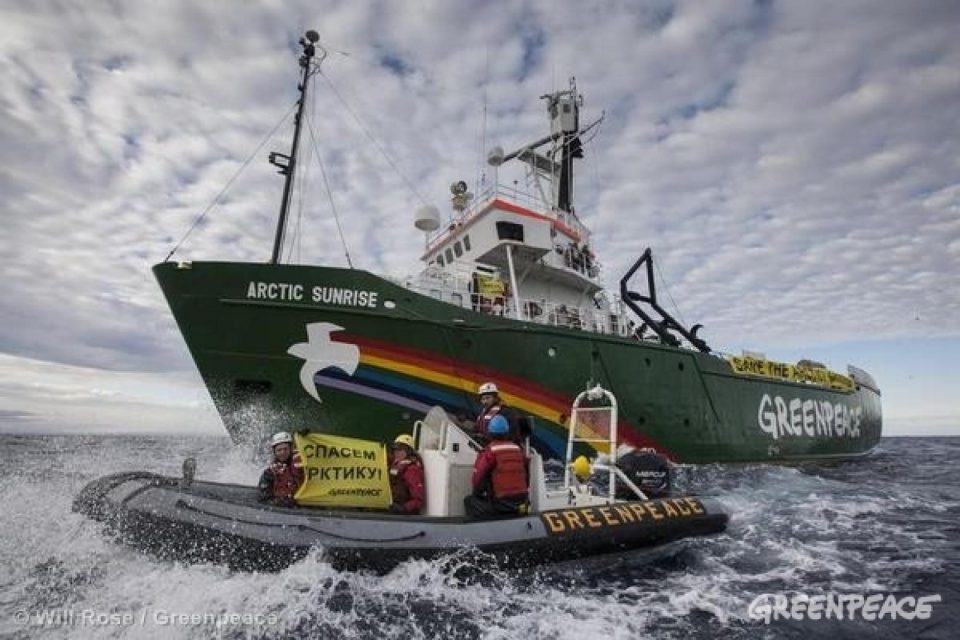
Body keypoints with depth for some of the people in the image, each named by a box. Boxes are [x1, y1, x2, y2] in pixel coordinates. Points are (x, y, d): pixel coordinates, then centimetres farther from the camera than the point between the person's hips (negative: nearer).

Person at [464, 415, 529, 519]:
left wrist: (477, 493, 14)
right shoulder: (518, 449, 9)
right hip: (521, 502, 6)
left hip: (500, 504, -5)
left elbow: (478, 478, -6)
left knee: (469, 501, 13)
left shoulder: (488, 452, -8)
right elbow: (526, 476, 16)